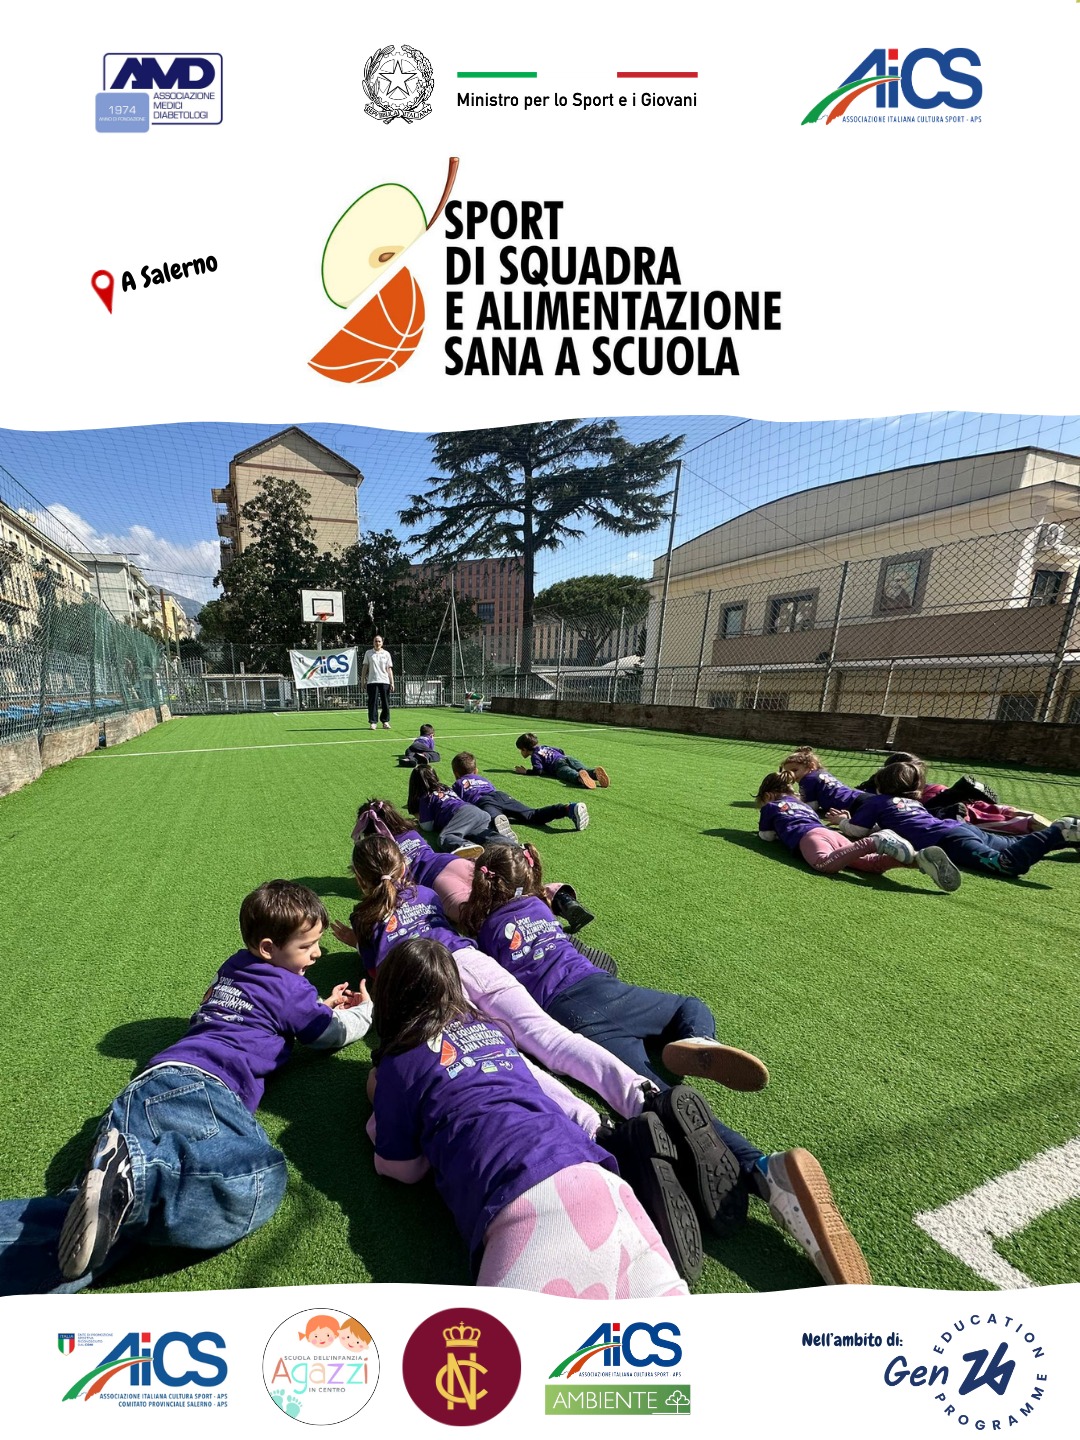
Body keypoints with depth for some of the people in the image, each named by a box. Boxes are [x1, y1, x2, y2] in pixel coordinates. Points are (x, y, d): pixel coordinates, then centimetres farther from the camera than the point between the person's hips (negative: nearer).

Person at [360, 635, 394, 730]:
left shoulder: (386, 653, 10)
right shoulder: (368, 653, 8)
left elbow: (389, 669, 9)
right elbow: (365, 667, 9)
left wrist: (392, 682, 3)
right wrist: (362, 679, 3)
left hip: (385, 681, 1)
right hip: (372, 681, -1)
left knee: (385, 703, 3)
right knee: (373, 702, -3)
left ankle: (385, 721, 13)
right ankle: (373, 722, 2)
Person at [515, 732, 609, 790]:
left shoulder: (534, 755, 15)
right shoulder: (545, 747, 39)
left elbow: (538, 770, -1)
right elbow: (561, 751, 45)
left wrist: (525, 771, 13)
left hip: (559, 764, -6)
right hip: (568, 758, 6)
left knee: (570, 774, -34)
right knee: (584, 770, -18)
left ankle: (579, 777, -67)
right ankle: (595, 772, -49)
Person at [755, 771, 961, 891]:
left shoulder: (771, 807, 23)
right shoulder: (804, 805, 41)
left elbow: (766, 835, 26)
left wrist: (779, 830, 49)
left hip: (808, 836, -7)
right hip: (831, 833, 7)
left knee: (825, 864, -38)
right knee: (871, 863, -15)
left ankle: (874, 842, -50)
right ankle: (918, 857, -39)